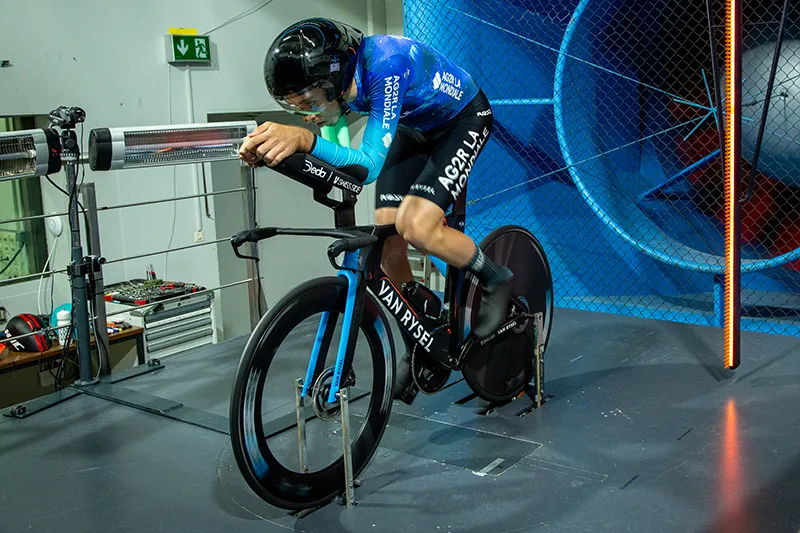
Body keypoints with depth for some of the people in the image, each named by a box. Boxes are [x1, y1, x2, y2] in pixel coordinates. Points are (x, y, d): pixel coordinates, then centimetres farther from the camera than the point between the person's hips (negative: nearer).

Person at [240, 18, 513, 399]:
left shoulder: (385, 65, -39)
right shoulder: (333, 78, -18)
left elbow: (369, 164, -42)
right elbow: (338, 156, -7)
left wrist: (304, 139, -59)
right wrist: (273, 147, -26)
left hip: (462, 118, -7)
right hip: (413, 128, 7)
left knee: (417, 228, -26)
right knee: (387, 238, -3)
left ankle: (496, 281, 2)